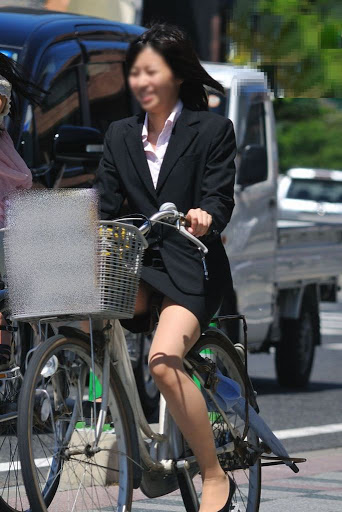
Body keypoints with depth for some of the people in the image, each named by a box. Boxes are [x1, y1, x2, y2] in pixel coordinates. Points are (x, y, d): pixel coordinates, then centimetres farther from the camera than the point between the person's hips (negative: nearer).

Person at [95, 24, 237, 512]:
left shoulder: (212, 129, 0)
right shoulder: (121, 135, 14)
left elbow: (220, 198, -8)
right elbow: (104, 206, 9)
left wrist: (205, 217, -31)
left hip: (191, 266, -5)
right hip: (136, 262, 5)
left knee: (163, 361, -29)